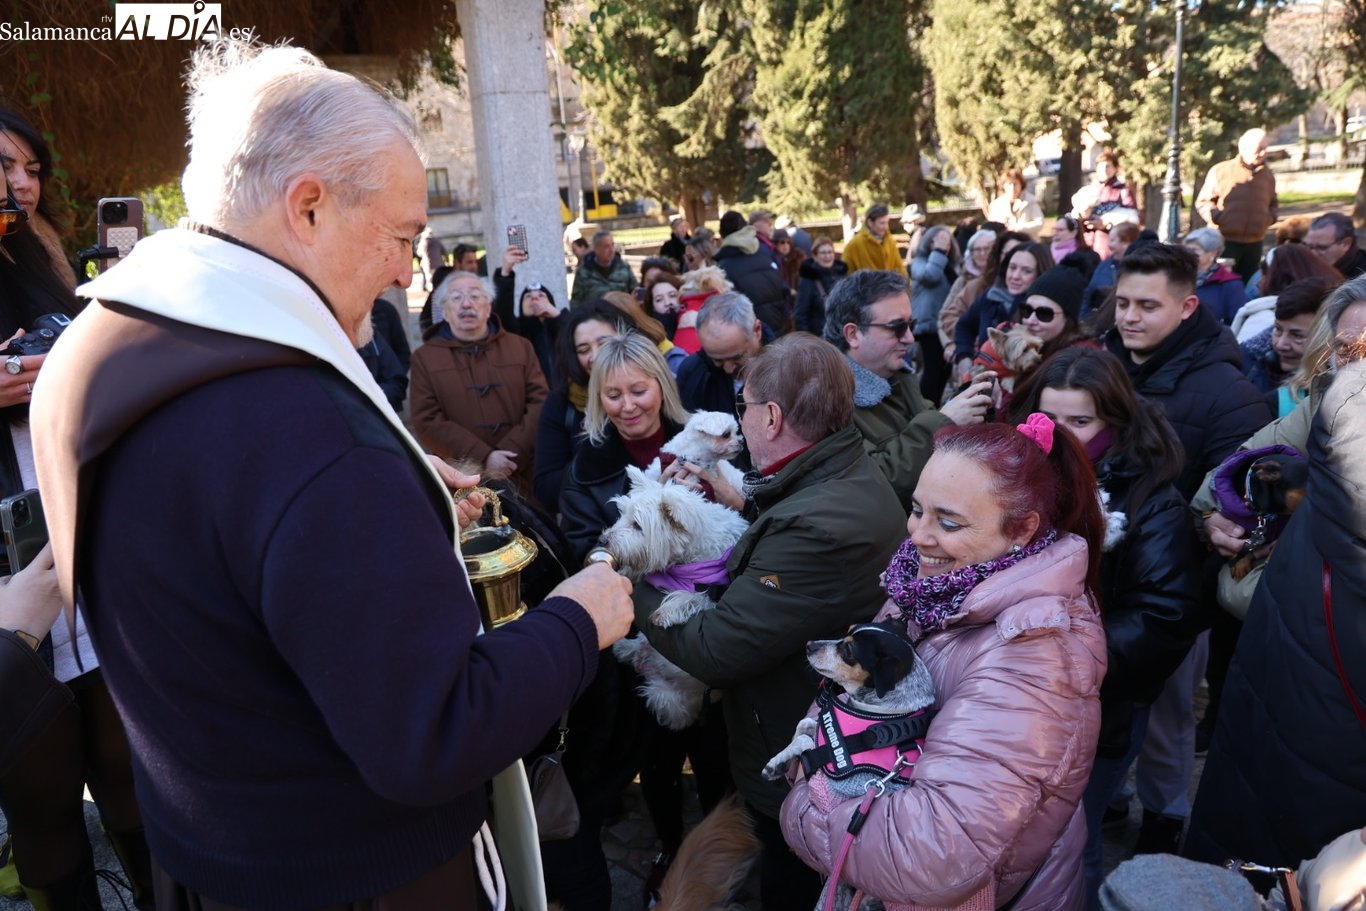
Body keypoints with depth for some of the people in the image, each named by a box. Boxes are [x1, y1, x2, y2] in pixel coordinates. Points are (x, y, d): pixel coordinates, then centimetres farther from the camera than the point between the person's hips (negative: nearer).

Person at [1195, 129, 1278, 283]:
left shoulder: (1268, 175, 12)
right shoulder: (1221, 171, -4)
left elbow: (1273, 203, 25)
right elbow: (1203, 201, -1)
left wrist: (1270, 217, 4)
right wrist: (1217, 217, -16)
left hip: (1254, 243, 5)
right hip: (1225, 241, -5)